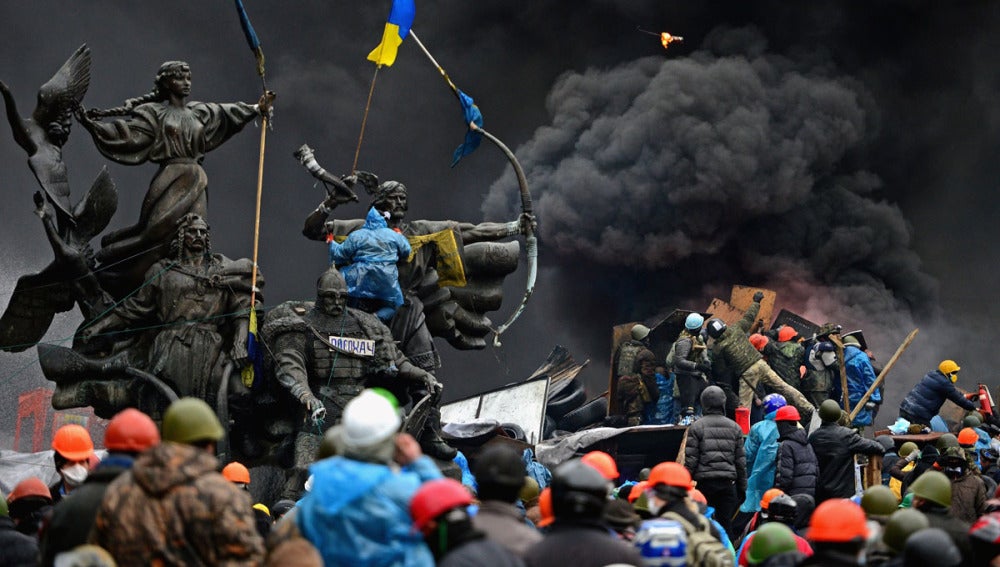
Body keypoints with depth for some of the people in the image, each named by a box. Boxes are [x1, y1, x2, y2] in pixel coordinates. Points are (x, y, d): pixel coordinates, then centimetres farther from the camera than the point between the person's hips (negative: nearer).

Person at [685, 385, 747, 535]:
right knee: (725, 523, 4)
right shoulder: (734, 427, 8)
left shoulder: (697, 427, -1)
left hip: (705, 483, -2)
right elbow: (741, 461, 10)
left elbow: (690, 460, -4)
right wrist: (742, 487, 16)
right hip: (728, 483, 2)